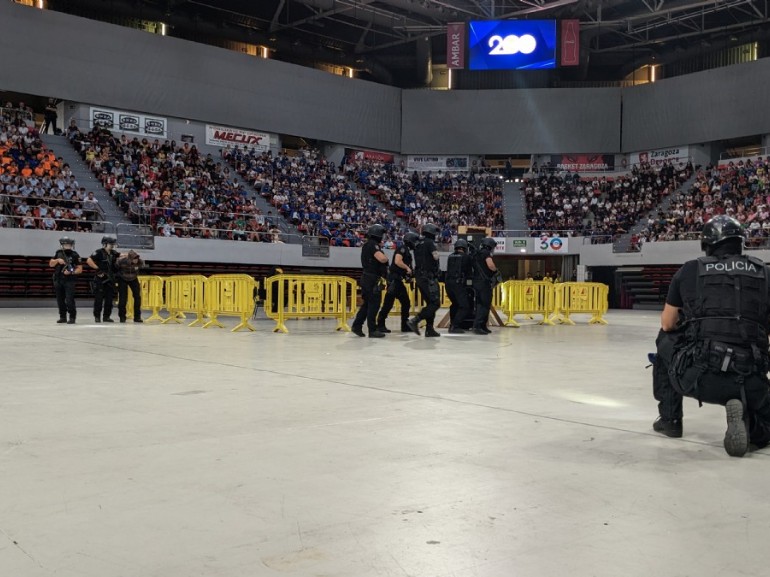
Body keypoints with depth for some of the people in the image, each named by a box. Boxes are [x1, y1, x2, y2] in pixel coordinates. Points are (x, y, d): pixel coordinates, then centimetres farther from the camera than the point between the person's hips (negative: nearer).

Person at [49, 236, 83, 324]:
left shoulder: (75, 255, -4)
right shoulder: (58, 253, 11)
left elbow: (80, 269, -6)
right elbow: (51, 264, 12)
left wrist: (71, 272, -21)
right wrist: (57, 260, -7)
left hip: (69, 281, -5)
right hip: (58, 280, 5)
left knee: (69, 300, -12)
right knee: (60, 300, 10)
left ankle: (72, 317, -5)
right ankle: (62, 317, 21)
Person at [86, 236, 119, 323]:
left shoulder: (113, 253, 10)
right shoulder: (99, 253, -9)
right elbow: (89, 261, -17)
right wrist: (97, 268, -18)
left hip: (110, 279, 6)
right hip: (100, 279, -6)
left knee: (109, 299, 6)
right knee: (99, 299, -3)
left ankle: (106, 317, 14)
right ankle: (97, 317, 7)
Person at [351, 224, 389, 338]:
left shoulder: (367, 245, 16)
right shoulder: (373, 245, -15)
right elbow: (382, 259, -27)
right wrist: (386, 257, -5)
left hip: (367, 278, 10)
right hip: (373, 279, -10)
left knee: (367, 303, 16)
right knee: (374, 304, -4)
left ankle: (357, 326, 17)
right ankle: (372, 330, 0)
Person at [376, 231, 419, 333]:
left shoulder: (407, 251, 19)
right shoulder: (402, 248, -10)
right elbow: (397, 261, -23)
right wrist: (407, 268, -11)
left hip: (398, 280, 10)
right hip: (393, 279, -10)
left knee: (406, 302, 11)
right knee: (388, 303, -7)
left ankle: (405, 325, 16)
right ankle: (380, 325, -1)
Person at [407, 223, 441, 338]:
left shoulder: (418, 244, 17)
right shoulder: (430, 242, -8)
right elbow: (435, 256, -18)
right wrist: (436, 252, -1)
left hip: (419, 276, 9)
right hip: (429, 277, -9)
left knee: (430, 303, 13)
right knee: (435, 303, -9)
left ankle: (429, 329, 11)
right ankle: (415, 321, -20)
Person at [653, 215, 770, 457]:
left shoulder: (690, 270, 8)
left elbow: (667, 324, 15)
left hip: (697, 376, -1)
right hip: (748, 380, 1)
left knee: (666, 341, 33)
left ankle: (669, 419, 29)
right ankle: (746, 418, -5)